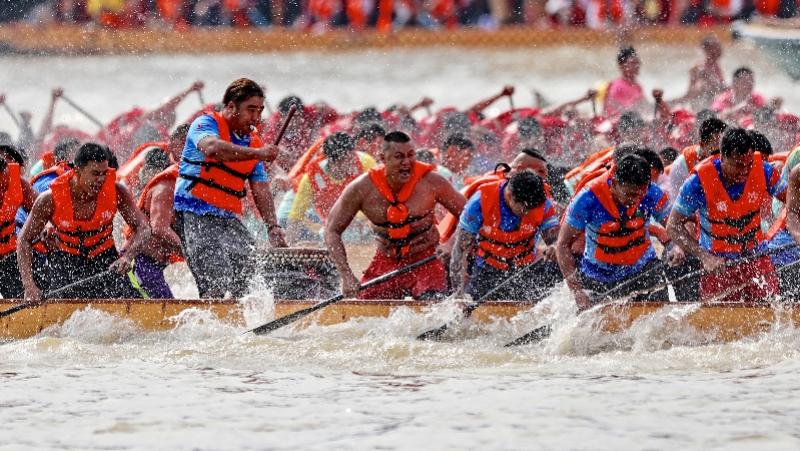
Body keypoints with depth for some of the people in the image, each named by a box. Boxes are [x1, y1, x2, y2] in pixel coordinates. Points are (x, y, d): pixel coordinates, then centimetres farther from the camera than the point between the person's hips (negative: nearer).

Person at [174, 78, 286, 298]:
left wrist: (273, 227, -3)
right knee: (218, 286, -19)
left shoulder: (254, 143, 17)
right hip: (195, 216, -7)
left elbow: (261, 190, 12)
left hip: (229, 220, 7)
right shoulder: (206, 124, -3)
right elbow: (212, 148, -27)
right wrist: (256, 153, -33)